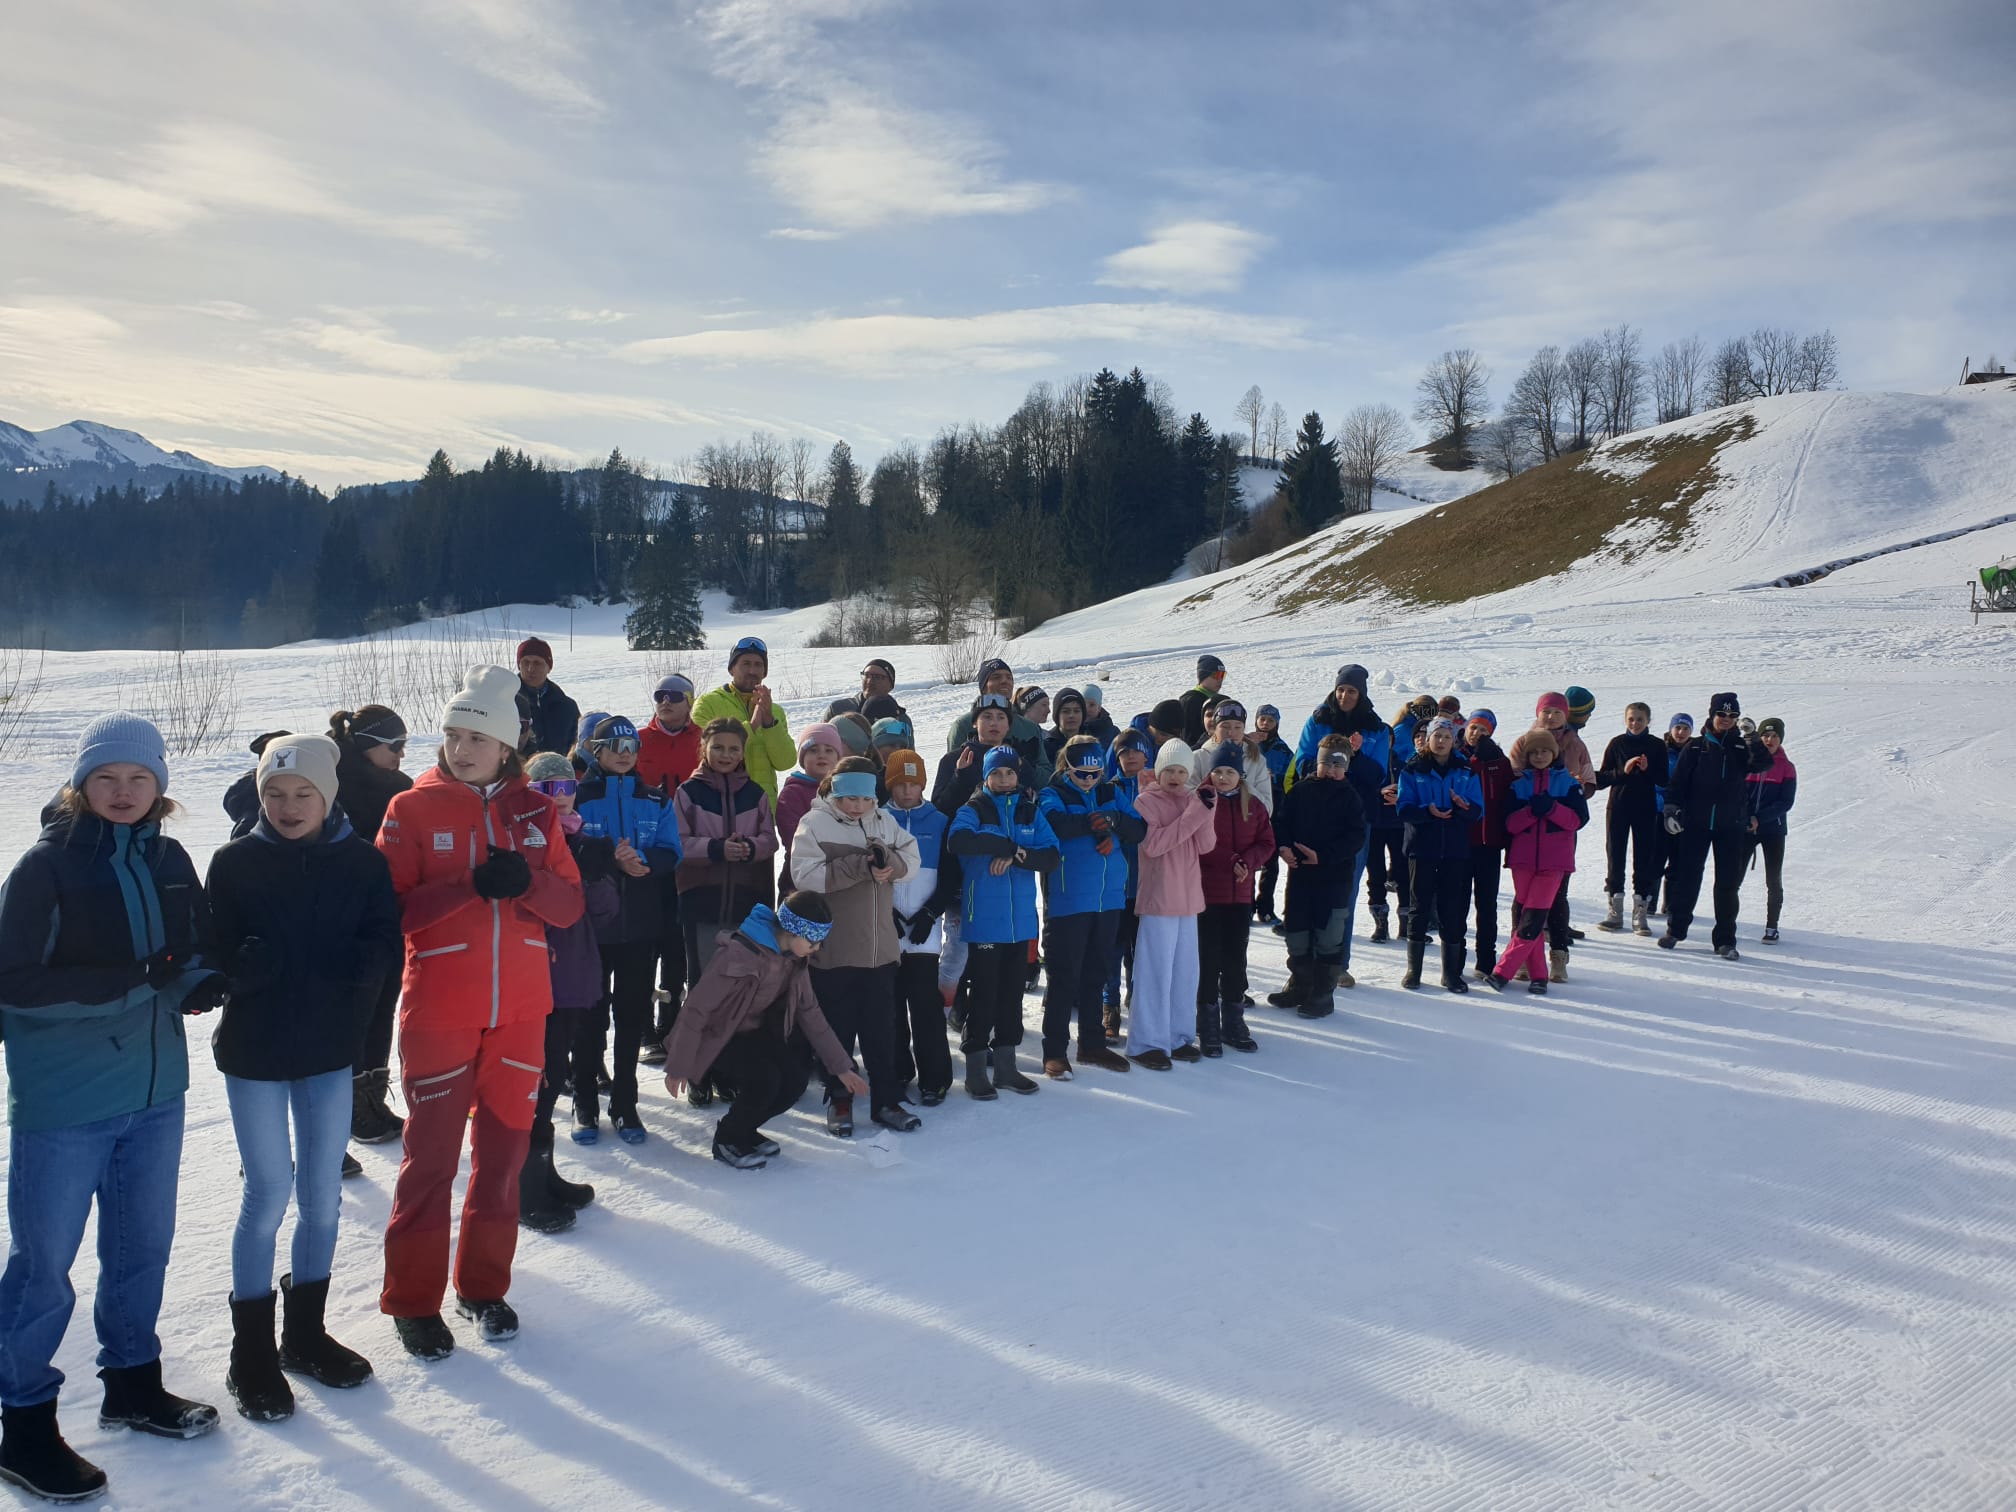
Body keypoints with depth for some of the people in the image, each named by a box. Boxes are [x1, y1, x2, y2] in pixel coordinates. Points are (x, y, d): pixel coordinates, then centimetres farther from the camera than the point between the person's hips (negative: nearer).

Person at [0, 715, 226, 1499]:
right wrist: (127, 983, -26)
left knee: (142, 1248, 18)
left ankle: (133, 1382, 36)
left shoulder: (169, 861, 4)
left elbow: (195, 951, 11)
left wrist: (200, 982, -12)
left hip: (155, 1090, 6)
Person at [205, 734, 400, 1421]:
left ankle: (305, 1331, 30)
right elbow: (212, 953, -7)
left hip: (331, 1052, 2)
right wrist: (249, 963, -27)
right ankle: (251, 1351, 19)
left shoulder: (363, 862, -3)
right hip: (254, 1052, -2)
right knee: (269, 1194, 1)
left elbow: (386, 949, -4)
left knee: (323, 1195, 11)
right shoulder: (235, 863, -6)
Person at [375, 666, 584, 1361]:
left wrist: (526, 881, -16)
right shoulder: (412, 809, -4)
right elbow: (390, 909, -10)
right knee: (431, 1154, 4)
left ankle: (483, 1285, 28)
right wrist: (469, 886, -22)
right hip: (438, 1012, -3)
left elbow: (570, 904, 4)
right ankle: (413, 1299, 20)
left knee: (503, 1148, 11)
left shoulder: (536, 811, 5)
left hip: (519, 1010, 3)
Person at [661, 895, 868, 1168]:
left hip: (750, 1034, 7)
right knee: (765, 1078, -29)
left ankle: (744, 1130, 12)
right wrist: (678, 1068, -18)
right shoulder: (740, 954, -31)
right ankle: (727, 1140, -3)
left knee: (796, 1078, -13)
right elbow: (696, 1009, -25)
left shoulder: (793, 958, -6)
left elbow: (809, 1012, 2)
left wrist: (841, 1066, 1)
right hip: (712, 1038, -7)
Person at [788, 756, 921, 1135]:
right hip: (834, 950, -4)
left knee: (882, 1029, 11)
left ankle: (886, 1100, 21)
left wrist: (887, 859, -16)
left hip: (880, 947, 4)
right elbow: (805, 875, -17)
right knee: (838, 1030, 8)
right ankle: (839, 1101, 22)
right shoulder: (815, 823, -7)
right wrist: (860, 865, -22)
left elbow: (911, 858, 5)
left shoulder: (883, 821, 8)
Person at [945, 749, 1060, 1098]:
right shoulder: (973, 810, -3)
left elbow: (1052, 856, -1)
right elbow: (957, 840, -25)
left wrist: (1014, 857, -16)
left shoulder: (1031, 811, 10)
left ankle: (1005, 1065, 24)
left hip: (1021, 919, 4)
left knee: (1012, 993, 12)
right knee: (983, 995, -1)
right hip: (984, 920, -4)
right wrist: (1009, 845, -20)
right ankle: (975, 1068, 10)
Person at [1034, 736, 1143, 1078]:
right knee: (1064, 976, -2)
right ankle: (1055, 1051, 8)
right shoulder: (1053, 795, -3)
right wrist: (1093, 822, -31)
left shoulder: (1112, 794, 11)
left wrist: (1114, 822, -19)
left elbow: (1139, 829, -1)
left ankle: (1092, 1044, 27)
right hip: (1067, 901, -5)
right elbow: (1054, 823, -25)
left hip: (1109, 899, 5)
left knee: (1095, 974, 16)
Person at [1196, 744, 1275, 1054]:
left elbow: (1266, 843, 8)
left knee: (1236, 960, 13)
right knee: (1209, 961, 1)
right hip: (1206, 894, -4)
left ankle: (1233, 1023, 26)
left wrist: (1247, 862, -10)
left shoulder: (1254, 806, 6)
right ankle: (1208, 1028, 12)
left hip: (1241, 895, 4)